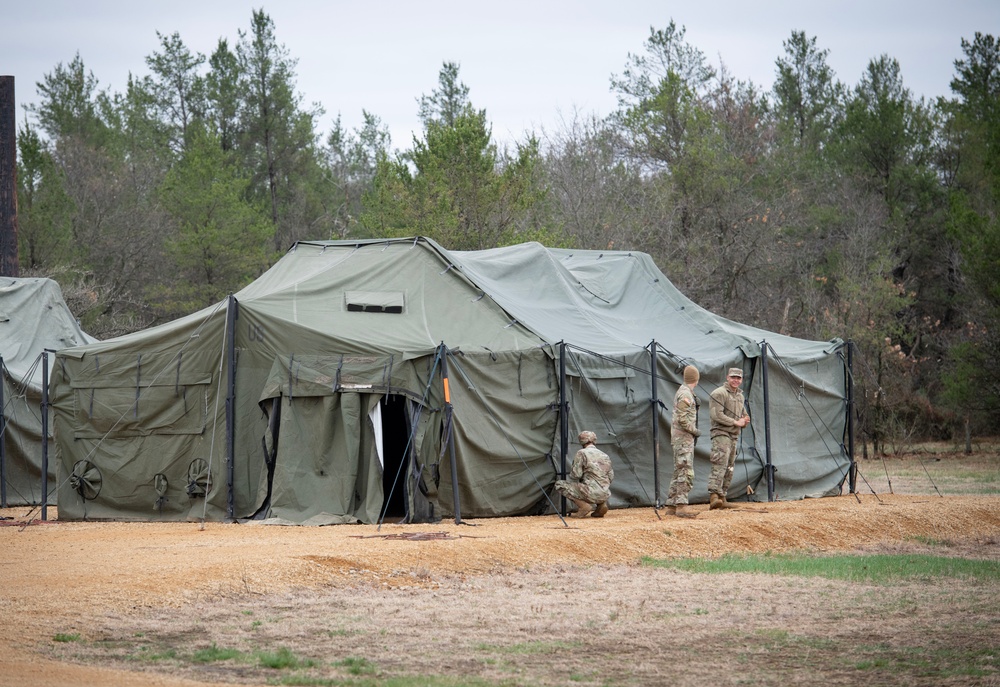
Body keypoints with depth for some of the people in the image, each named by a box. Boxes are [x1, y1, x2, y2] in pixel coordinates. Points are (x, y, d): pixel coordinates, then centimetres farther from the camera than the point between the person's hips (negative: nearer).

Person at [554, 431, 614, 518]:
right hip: (605, 495, 7)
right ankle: (601, 504, 11)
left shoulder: (582, 453, -2)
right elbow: (611, 476, 23)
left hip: (591, 493, -7)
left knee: (559, 484, 3)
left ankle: (583, 505, -10)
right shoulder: (605, 455, 17)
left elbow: (575, 475, -5)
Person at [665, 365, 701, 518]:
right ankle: (681, 505, -21)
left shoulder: (683, 392, 17)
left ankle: (671, 505, 15)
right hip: (684, 438, -10)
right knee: (686, 473, -15)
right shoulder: (685, 394, -15)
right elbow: (682, 419, -22)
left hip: (680, 439, 10)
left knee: (679, 473, 13)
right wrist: (695, 431, -13)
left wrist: (693, 431, 19)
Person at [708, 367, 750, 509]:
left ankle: (722, 499, 12)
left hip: (734, 436, 9)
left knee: (729, 469, 8)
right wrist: (736, 422, -15)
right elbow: (716, 415, -17)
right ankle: (714, 496, -30)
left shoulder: (739, 396, 20)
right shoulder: (719, 393, -8)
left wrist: (745, 421, 3)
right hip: (721, 433, -9)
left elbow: (743, 414, 29)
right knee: (720, 466, -21)